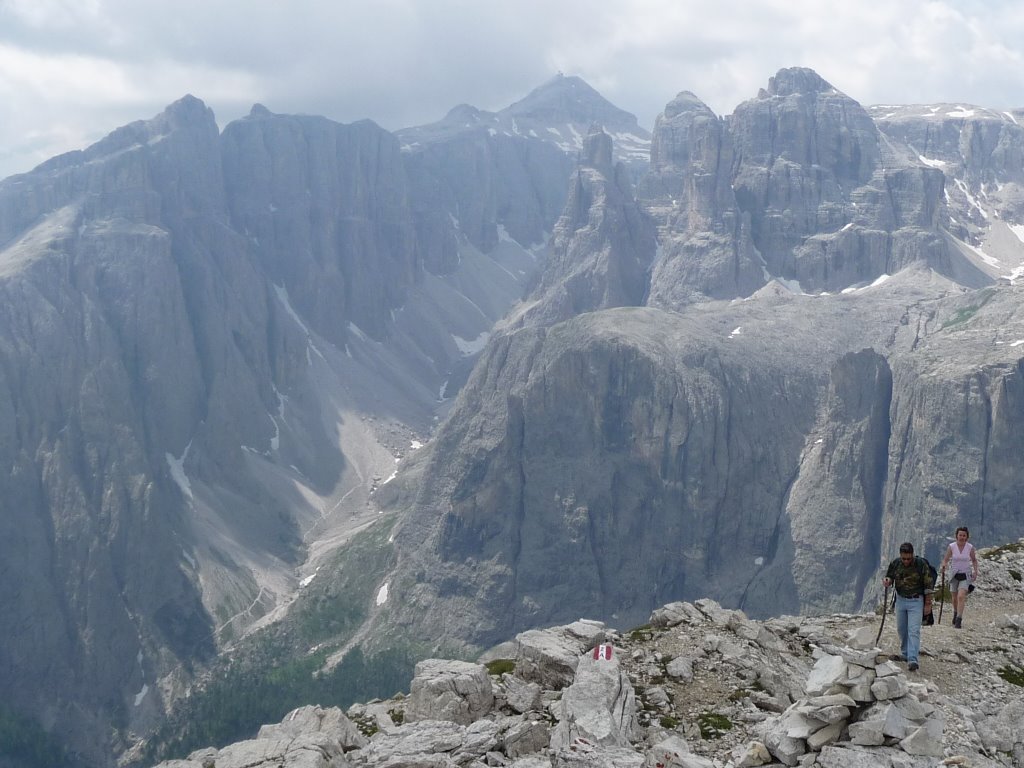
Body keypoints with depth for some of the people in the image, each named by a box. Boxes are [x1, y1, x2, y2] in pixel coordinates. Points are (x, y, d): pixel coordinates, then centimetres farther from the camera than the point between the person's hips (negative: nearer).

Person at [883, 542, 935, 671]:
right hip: (900, 600, 5)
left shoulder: (921, 565, -14)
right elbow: (890, 577, 9)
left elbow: (928, 585, -7)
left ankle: (912, 659, -18)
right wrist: (887, 581, -16)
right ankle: (905, 654, 28)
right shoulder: (895, 564, -5)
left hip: (916, 601, -5)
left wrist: (928, 603, -6)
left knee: (914, 630, -12)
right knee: (901, 629, 12)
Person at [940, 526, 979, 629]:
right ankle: (955, 613, 42)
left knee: (961, 597, -19)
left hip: (965, 575, -2)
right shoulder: (951, 546, -7)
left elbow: (974, 560, 11)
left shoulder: (970, 547, -5)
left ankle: (959, 620, -20)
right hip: (954, 575, 2)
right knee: (955, 598, 14)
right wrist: (943, 566, -21)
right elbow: (945, 560, -1)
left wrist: (975, 571, 1)